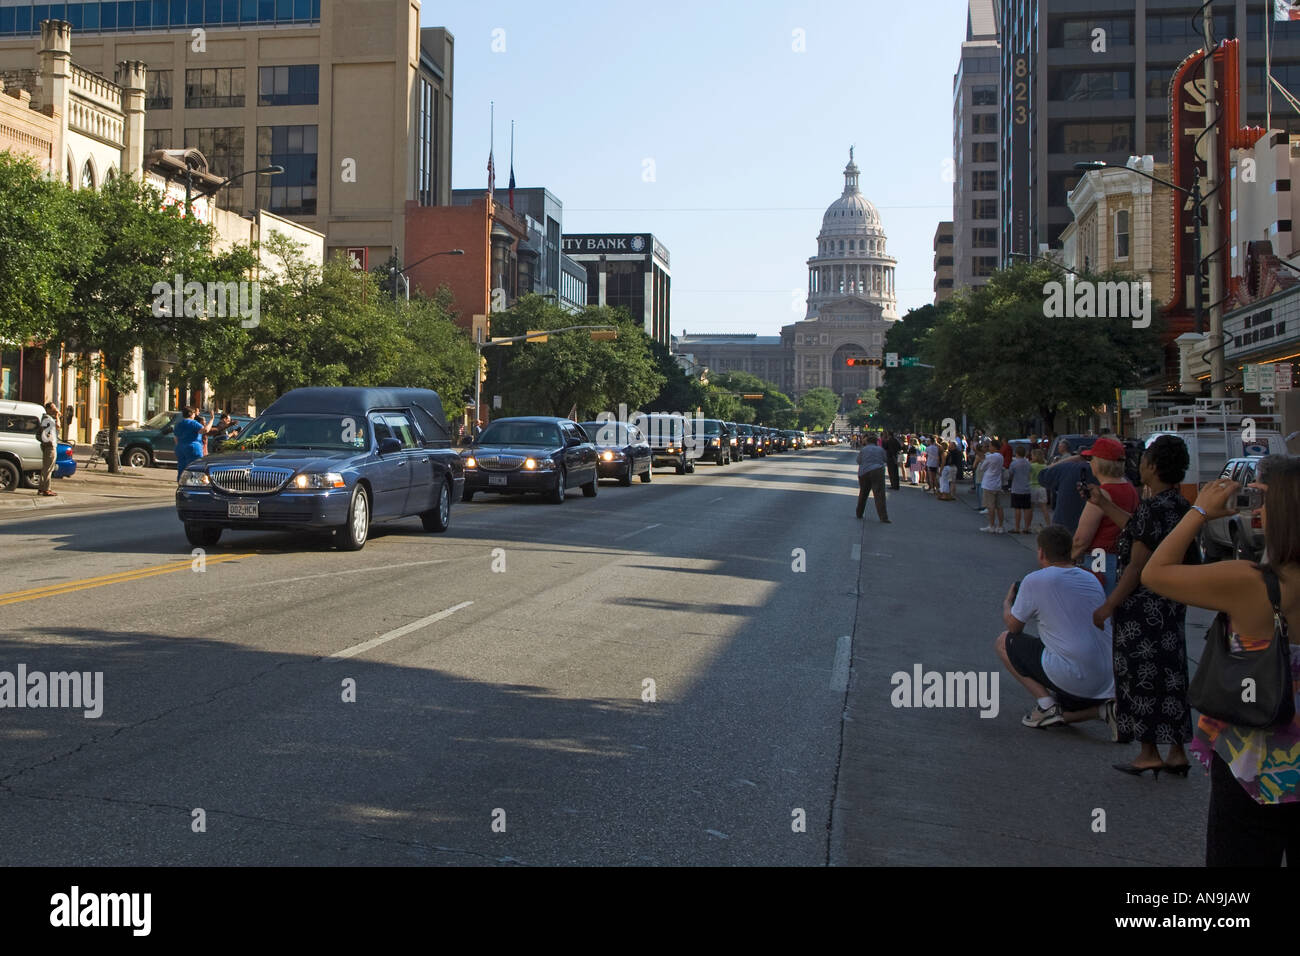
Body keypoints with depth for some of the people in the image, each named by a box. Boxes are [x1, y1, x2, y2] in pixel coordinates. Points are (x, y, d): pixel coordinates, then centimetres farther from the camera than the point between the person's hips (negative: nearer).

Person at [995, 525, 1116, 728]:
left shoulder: (1035, 581, -6)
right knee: (1062, 716, 33)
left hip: (1071, 679, -7)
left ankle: (1045, 704, 0)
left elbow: (1013, 626, 6)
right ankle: (1105, 709, 4)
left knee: (1003, 642, 11)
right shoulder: (1091, 580, 13)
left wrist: (1007, 601, 27)